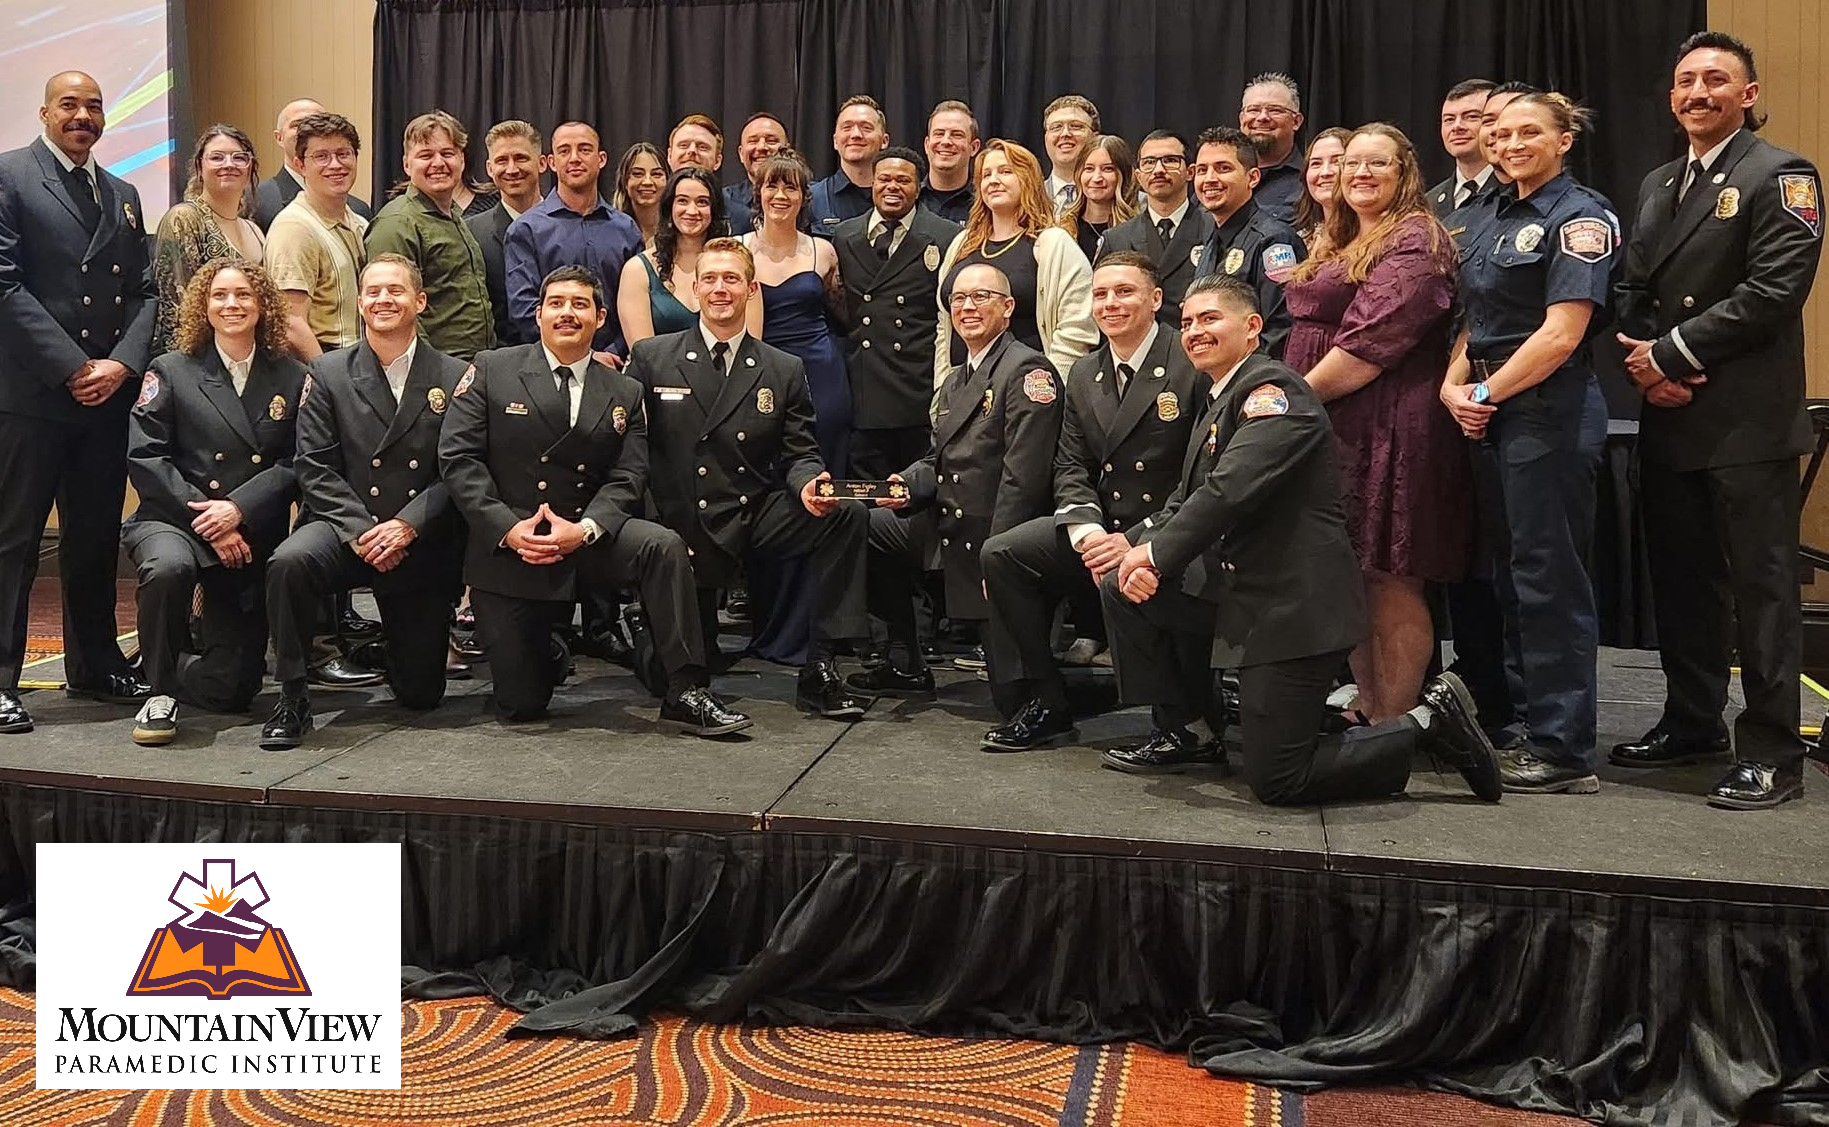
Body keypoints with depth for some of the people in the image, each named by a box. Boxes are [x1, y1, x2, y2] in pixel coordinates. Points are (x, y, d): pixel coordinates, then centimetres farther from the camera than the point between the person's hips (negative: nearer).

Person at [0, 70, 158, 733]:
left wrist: (123, 363, -4)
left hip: (108, 395, 5)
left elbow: (144, 292, 13)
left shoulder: (122, 195, 18)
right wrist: (73, 368, -12)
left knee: (96, 536, 11)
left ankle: (95, 666, 21)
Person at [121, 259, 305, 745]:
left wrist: (238, 509, -16)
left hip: (254, 537, 1)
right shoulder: (171, 372, 6)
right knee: (170, 566, -40)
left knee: (231, 688, -3)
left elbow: (296, 465, -1)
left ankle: (173, 664, 34)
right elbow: (145, 458, -4)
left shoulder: (292, 378, 7)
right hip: (173, 519, -1)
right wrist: (202, 516, -15)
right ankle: (161, 690, -16)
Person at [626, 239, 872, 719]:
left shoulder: (785, 371, 9)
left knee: (848, 513, -25)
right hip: (684, 527, -1)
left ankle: (819, 670, -21)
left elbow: (799, 454, 7)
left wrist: (809, 483, -18)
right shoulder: (651, 358, 5)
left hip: (757, 518, 1)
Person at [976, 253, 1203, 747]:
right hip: (1099, 527, 7)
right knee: (1001, 552, -11)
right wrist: (1088, 532, -12)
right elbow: (1071, 465, 8)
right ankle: (1040, 700, -2)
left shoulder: (1193, 367, -9)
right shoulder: (1083, 373, 13)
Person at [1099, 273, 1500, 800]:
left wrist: (1158, 553, -15)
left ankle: (1428, 724, 7)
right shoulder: (1218, 401, 16)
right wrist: (1144, 553, -8)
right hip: (1237, 588, 9)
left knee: (1276, 781, -8)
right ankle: (1187, 734, 14)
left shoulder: (1272, 388, -14)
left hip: (1294, 603, -9)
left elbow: (1231, 489, -26)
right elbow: (1186, 498, 12)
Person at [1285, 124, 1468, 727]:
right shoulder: (1336, 243, 22)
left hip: (1387, 429, -9)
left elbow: (1373, 341, -17)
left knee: (1389, 583, -5)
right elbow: (1310, 329, 28)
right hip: (1332, 429, 9)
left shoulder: (1415, 240, -7)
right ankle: (1368, 711, 21)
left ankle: (1393, 726, 3)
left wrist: (1303, 394, -13)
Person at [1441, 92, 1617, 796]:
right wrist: (1454, 386, 1)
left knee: (1548, 577, -5)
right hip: (1491, 415, 8)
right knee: (1511, 572, 12)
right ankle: (1532, 721, 24)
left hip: (1549, 410, -8)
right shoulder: (1493, 212, 16)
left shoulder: (1579, 217, -7)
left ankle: (1564, 751, 3)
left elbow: (1561, 334, -17)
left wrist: (1486, 392, -11)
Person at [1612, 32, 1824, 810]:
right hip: (1671, 418, 7)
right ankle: (1691, 722, 26)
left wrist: (1673, 353, -14)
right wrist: (1646, 362, -4)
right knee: (1680, 580, 13)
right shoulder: (1657, 185, 18)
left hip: (1747, 421, -7)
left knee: (1760, 586, -2)